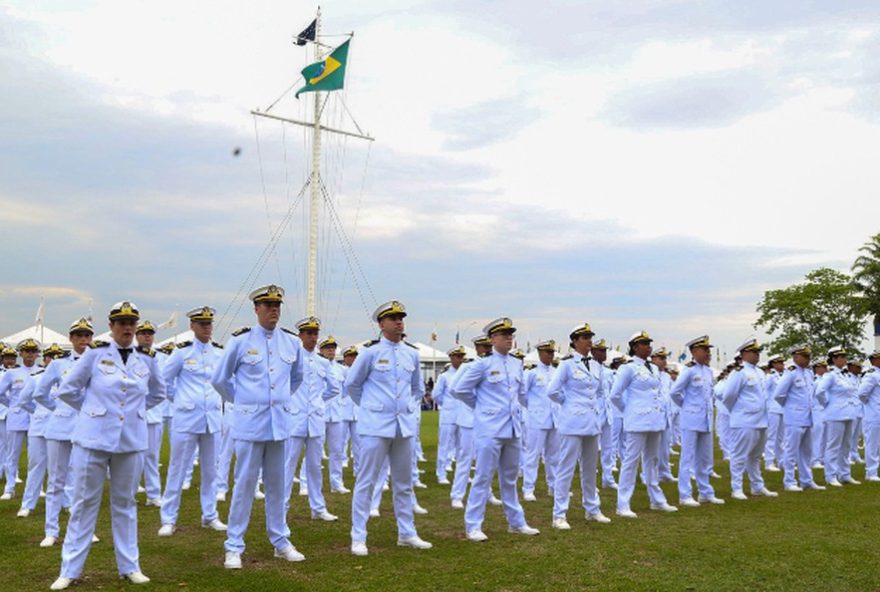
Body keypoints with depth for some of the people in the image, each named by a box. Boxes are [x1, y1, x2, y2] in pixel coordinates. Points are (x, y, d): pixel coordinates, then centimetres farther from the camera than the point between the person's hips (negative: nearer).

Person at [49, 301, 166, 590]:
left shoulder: (147, 359, 3)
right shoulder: (95, 353, -4)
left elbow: (158, 393, 19)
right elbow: (67, 389, 1)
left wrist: (136, 410, 10)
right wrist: (93, 409, 4)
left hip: (131, 440, 2)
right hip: (94, 437, -2)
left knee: (125, 503, 11)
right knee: (85, 502, 5)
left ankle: (129, 566, 19)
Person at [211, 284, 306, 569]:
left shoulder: (292, 343, 4)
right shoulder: (240, 341, -6)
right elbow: (219, 379, 3)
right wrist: (242, 400, 8)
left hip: (281, 422, 4)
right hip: (250, 422, -4)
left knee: (277, 483, 12)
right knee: (245, 483, 0)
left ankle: (281, 542, 23)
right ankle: (234, 548, 10)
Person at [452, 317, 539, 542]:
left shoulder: (516, 364, 9)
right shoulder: (482, 364, -8)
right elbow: (459, 390, -5)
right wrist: (480, 405, 3)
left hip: (513, 429, 6)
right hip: (490, 429, -6)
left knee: (510, 478, 16)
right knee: (483, 478, -3)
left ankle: (516, 523, 25)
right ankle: (473, 526, 5)